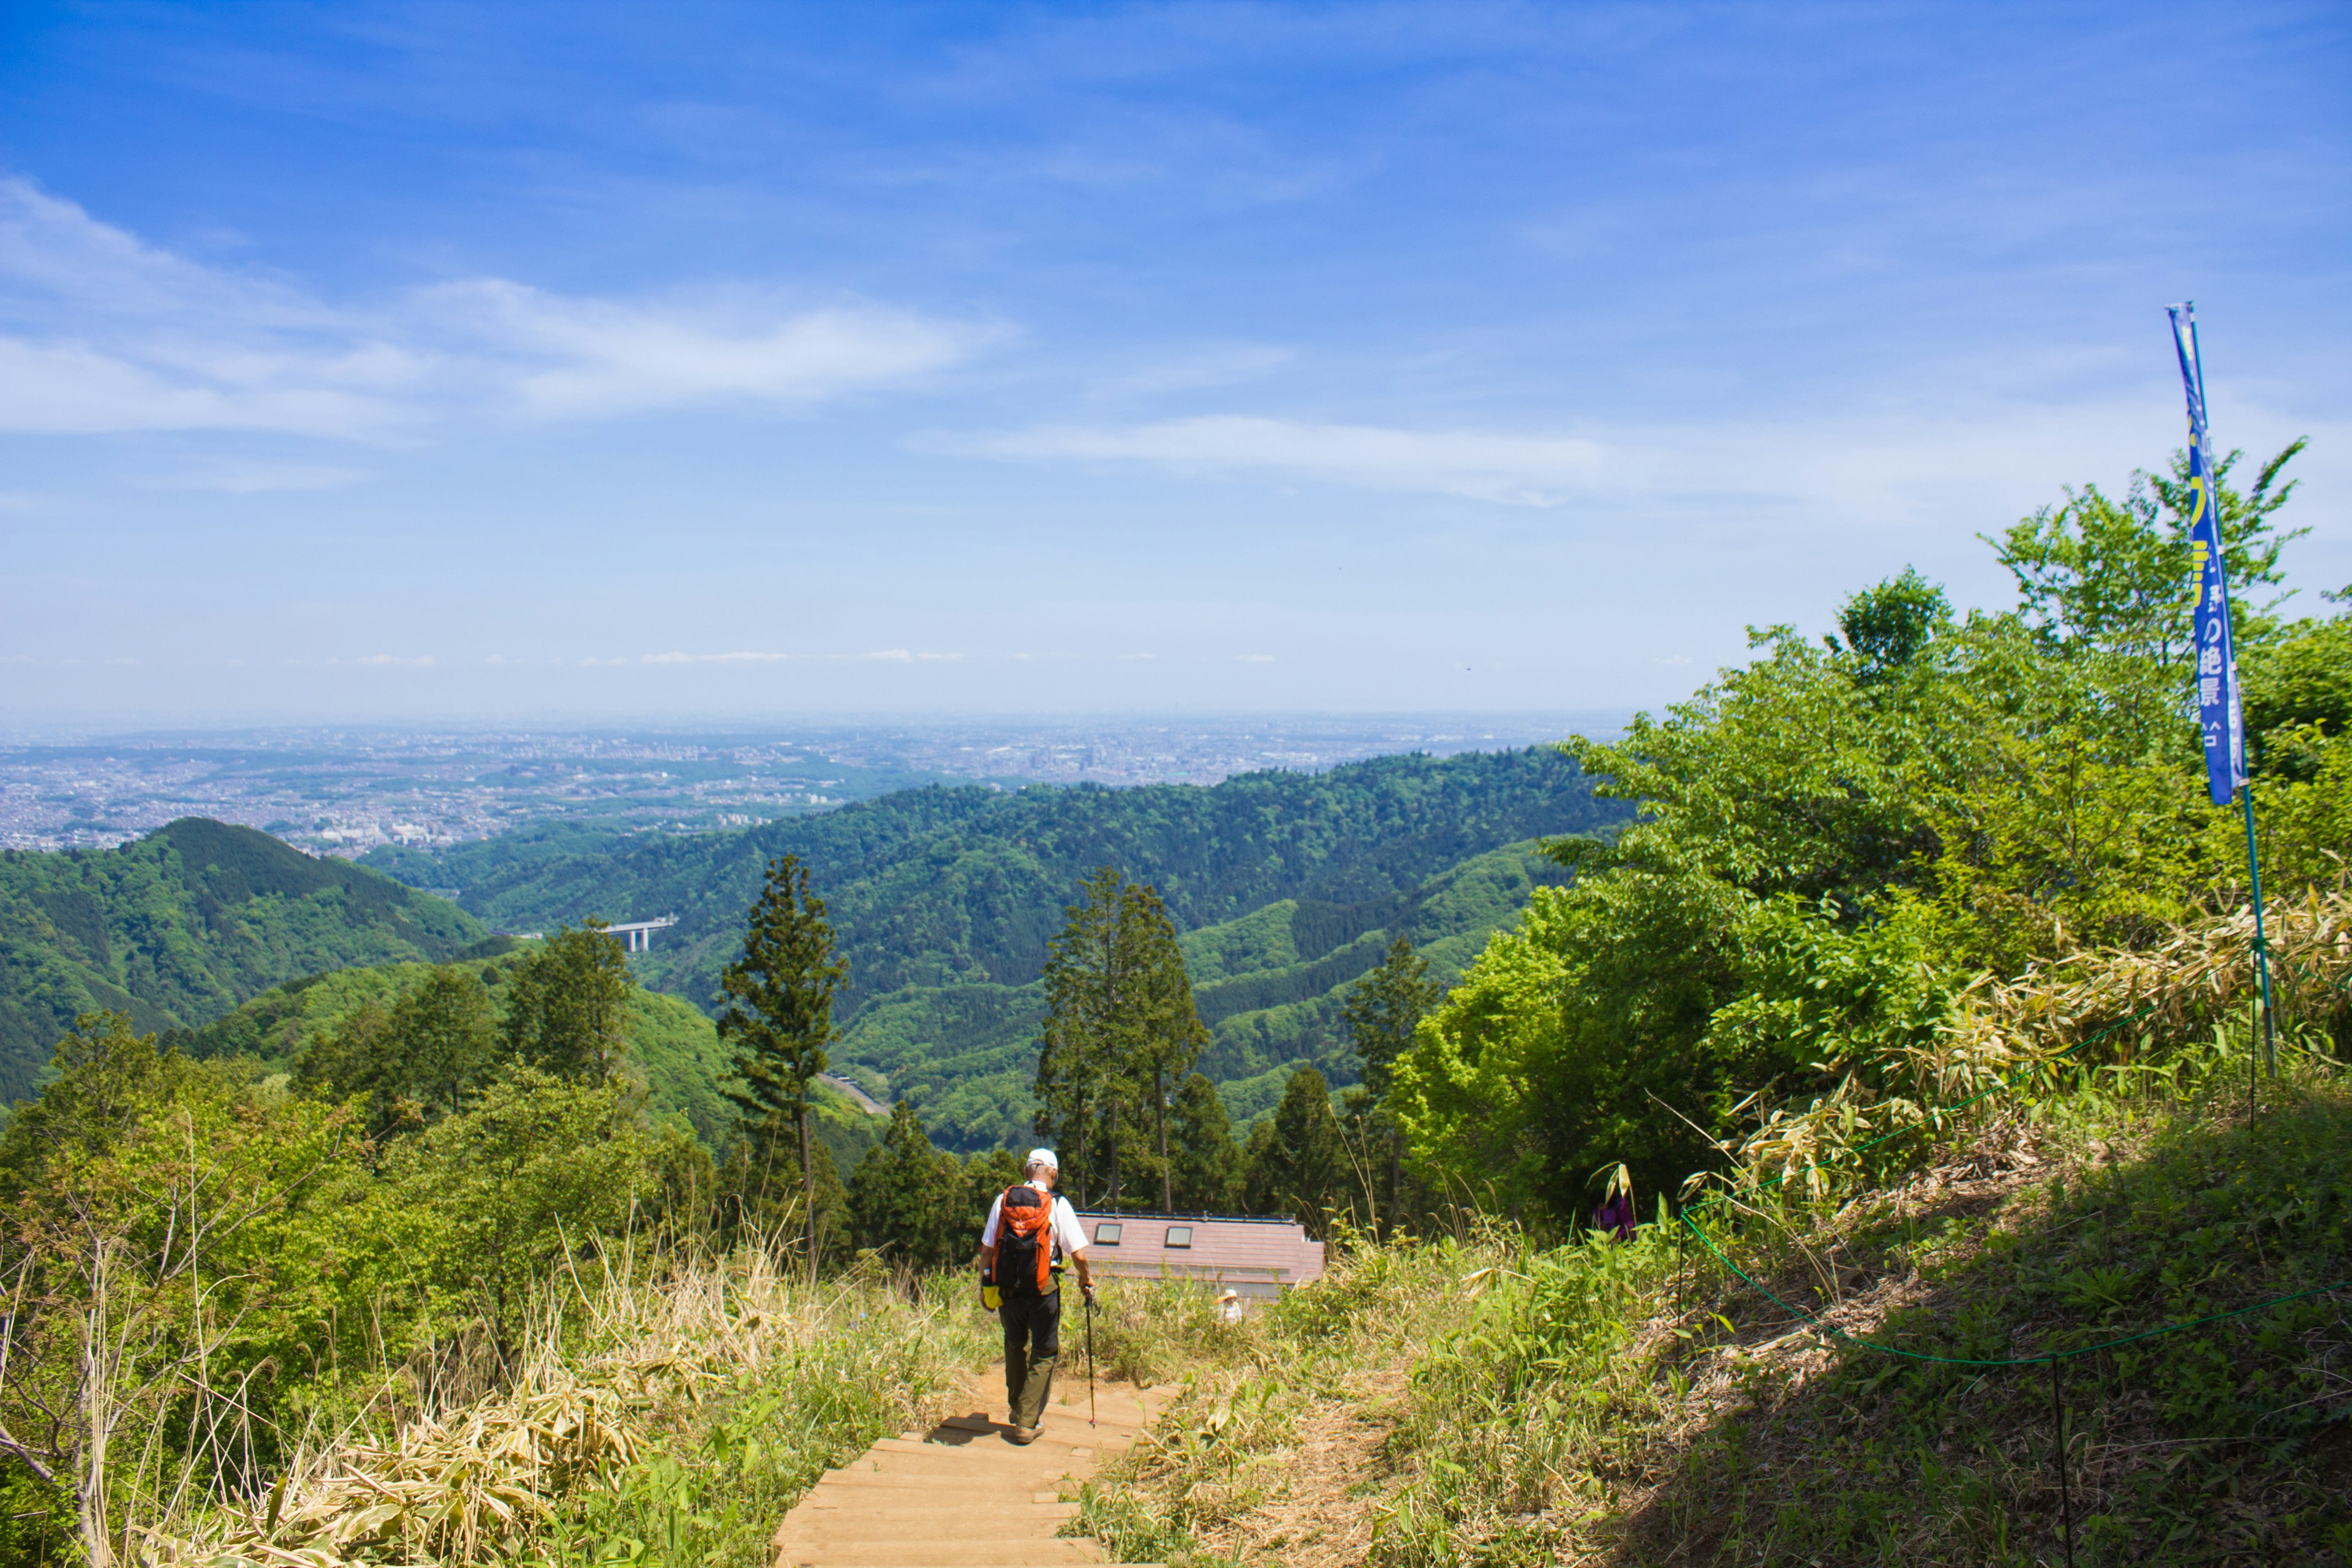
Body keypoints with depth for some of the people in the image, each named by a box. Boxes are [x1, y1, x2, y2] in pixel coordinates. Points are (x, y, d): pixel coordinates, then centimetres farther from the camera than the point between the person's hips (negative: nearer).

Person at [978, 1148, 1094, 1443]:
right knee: (1045, 1353, 10)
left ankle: (1018, 1407, 38)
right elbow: (1078, 1254, -8)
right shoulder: (1057, 1205, -7)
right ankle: (1027, 1422, 4)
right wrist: (1086, 1279, 10)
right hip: (1042, 1290, -3)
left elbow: (986, 1250, 3)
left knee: (1015, 1347, 24)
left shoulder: (1003, 1201, 1)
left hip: (1007, 1289, 3)